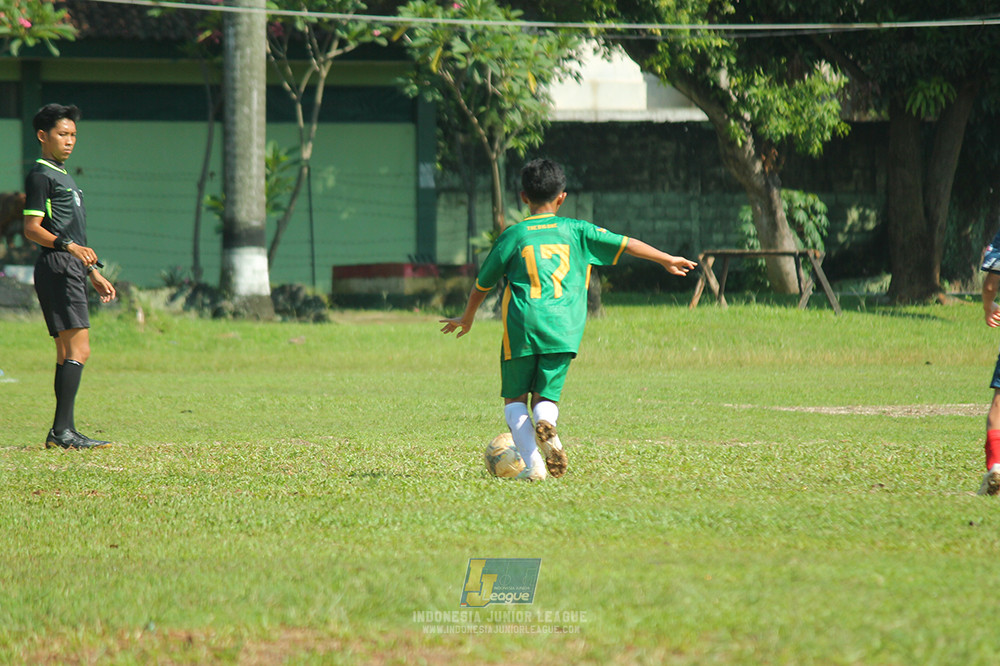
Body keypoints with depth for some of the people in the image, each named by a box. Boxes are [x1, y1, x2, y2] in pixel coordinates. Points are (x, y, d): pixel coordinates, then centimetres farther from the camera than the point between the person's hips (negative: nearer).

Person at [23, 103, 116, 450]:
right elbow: (32, 228, -14)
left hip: (71, 269, 10)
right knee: (78, 349, -16)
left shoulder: (62, 175, 23)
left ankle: (62, 433, 7)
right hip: (56, 267, -10)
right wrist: (69, 247, -27)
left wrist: (93, 272, 29)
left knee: (67, 353, 7)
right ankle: (62, 430, -19)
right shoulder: (40, 175, -6)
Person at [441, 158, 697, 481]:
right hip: (564, 329, 1)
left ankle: (532, 463, -8)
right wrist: (667, 260, 26)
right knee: (546, 396, 11)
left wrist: (467, 318, 35)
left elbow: (482, 284, 19)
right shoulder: (576, 230, 13)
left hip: (522, 326, -1)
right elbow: (626, 244, 13)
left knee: (515, 398, 12)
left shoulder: (513, 235, 11)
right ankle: (546, 425, -26)